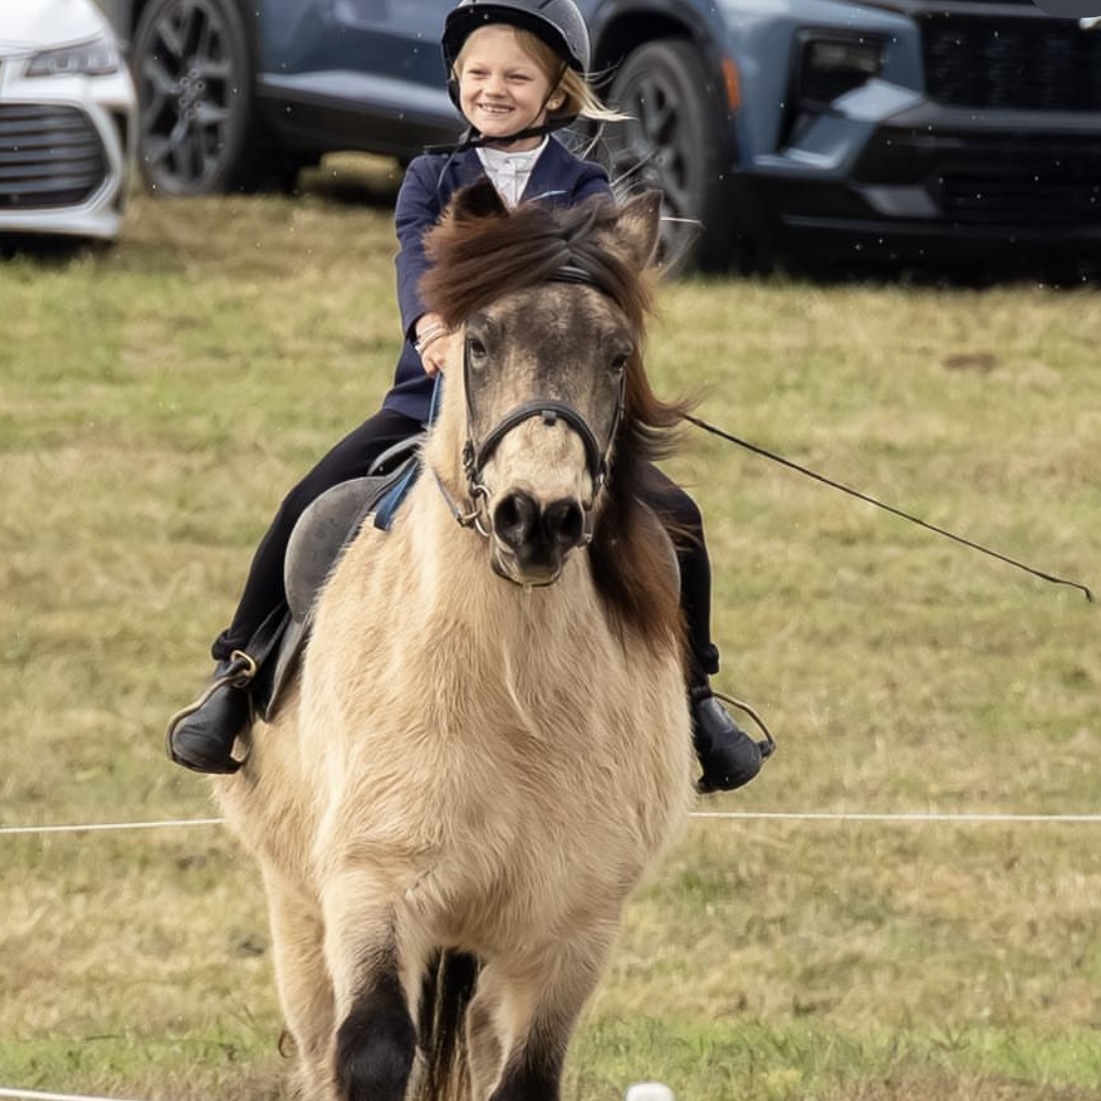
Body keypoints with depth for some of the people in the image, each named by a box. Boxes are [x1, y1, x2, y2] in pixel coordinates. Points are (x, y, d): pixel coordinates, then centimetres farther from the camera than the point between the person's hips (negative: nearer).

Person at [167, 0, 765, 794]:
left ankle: (694, 695, 6)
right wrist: (434, 325, -35)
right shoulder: (433, 180, 9)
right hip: (431, 398, 1)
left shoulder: (582, 190, 5)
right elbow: (419, 259, -11)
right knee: (310, 508, -18)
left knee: (673, 518, -14)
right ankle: (238, 676, -4)